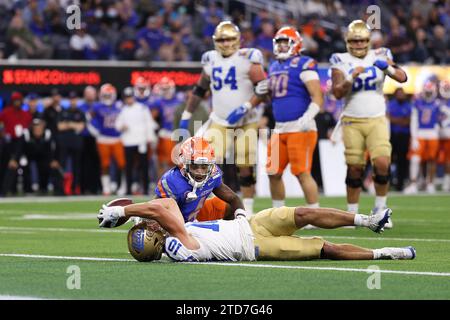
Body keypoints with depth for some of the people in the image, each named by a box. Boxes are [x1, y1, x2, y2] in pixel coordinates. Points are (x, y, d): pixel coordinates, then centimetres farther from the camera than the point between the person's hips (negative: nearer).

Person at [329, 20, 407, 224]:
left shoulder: (379, 56, 5)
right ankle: (352, 213, 11)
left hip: (377, 120, 1)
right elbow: (337, 93, -8)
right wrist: (352, 77, -23)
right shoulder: (341, 61, 2)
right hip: (352, 122, -1)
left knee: (382, 163, -14)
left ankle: (380, 206, 5)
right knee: (354, 169, -2)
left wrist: (389, 68, -22)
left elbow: (402, 78, -3)